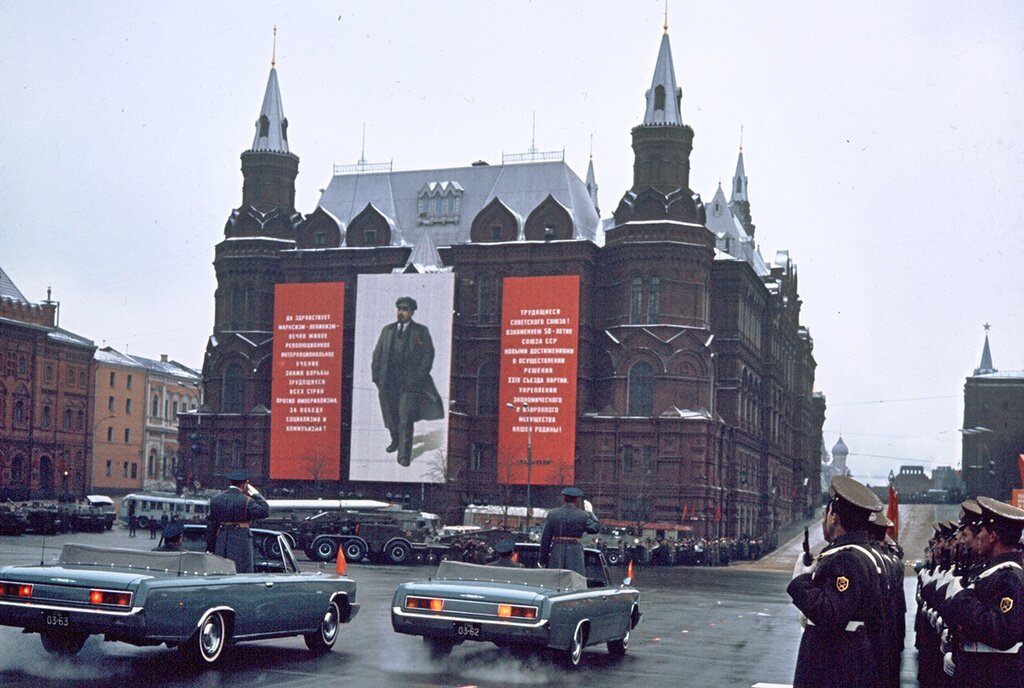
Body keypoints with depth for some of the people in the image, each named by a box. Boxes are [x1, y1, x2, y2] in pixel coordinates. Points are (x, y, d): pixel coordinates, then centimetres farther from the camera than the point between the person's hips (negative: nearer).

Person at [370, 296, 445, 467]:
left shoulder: (421, 331, 3)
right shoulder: (387, 330, 13)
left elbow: (428, 355, 0)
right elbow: (377, 354, 14)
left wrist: (418, 378, -9)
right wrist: (376, 376, 4)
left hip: (410, 382, -4)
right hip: (388, 381, 4)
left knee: (405, 419, -10)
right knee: (391, 417, 15)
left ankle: (404, 455, -9)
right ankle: (395, 441, 38)